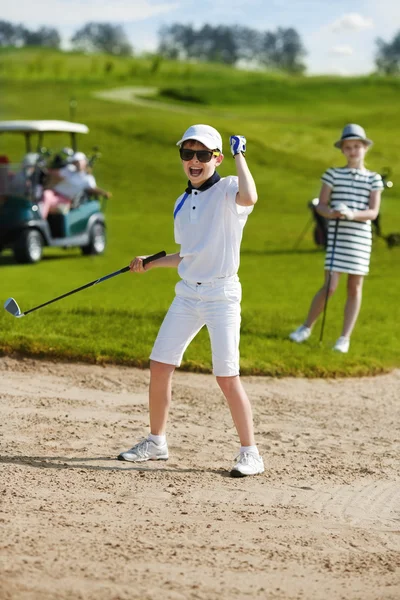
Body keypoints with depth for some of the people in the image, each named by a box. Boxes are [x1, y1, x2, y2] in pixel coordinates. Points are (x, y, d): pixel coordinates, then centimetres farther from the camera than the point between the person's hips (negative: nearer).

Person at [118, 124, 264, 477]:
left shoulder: (227, 190, -8)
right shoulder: (183, 204, 13)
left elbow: (249, 197, -35)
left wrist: (239, 154, -25)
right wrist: (150, 263, 15)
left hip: (222, 294, -7)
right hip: (187, 293, 7)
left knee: (227, 378, -10)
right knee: (159, 366, 7)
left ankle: (250, 454, 0)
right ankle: (156, 442, 23)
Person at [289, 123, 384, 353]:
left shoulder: (374, 179, 5)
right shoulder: (333, 174, 5)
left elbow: (373, 212, -3)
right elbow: (321, 205, 2)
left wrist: (351, 214, -21)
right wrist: (332, 212, -21)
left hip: (360, 238, 1)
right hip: (336, 237, -1)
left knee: (355, 287, 2)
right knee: (329, 287, -6)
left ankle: (345, 337, 11)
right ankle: (307, 327, 14)